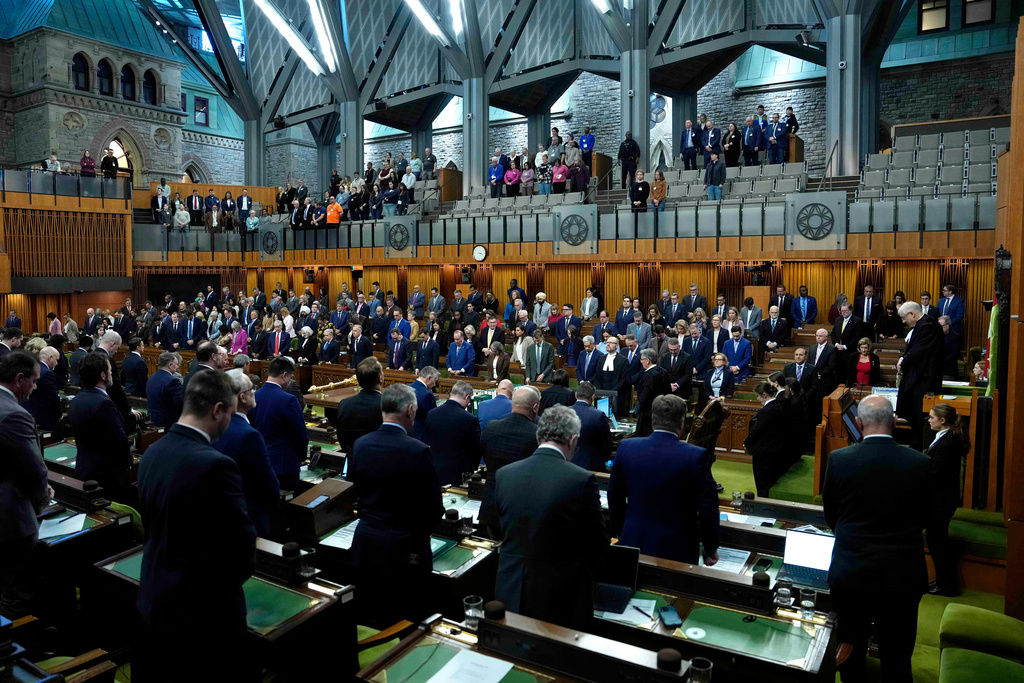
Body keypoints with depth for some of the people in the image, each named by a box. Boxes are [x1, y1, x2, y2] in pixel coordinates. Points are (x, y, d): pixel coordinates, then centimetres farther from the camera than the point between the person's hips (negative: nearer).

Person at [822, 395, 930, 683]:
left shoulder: (838, 460, -12)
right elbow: (923, 518, 4)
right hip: (903, 576, 1)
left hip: (851, 574, 0)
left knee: (851, 656, 18)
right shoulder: (919, 463, -10)